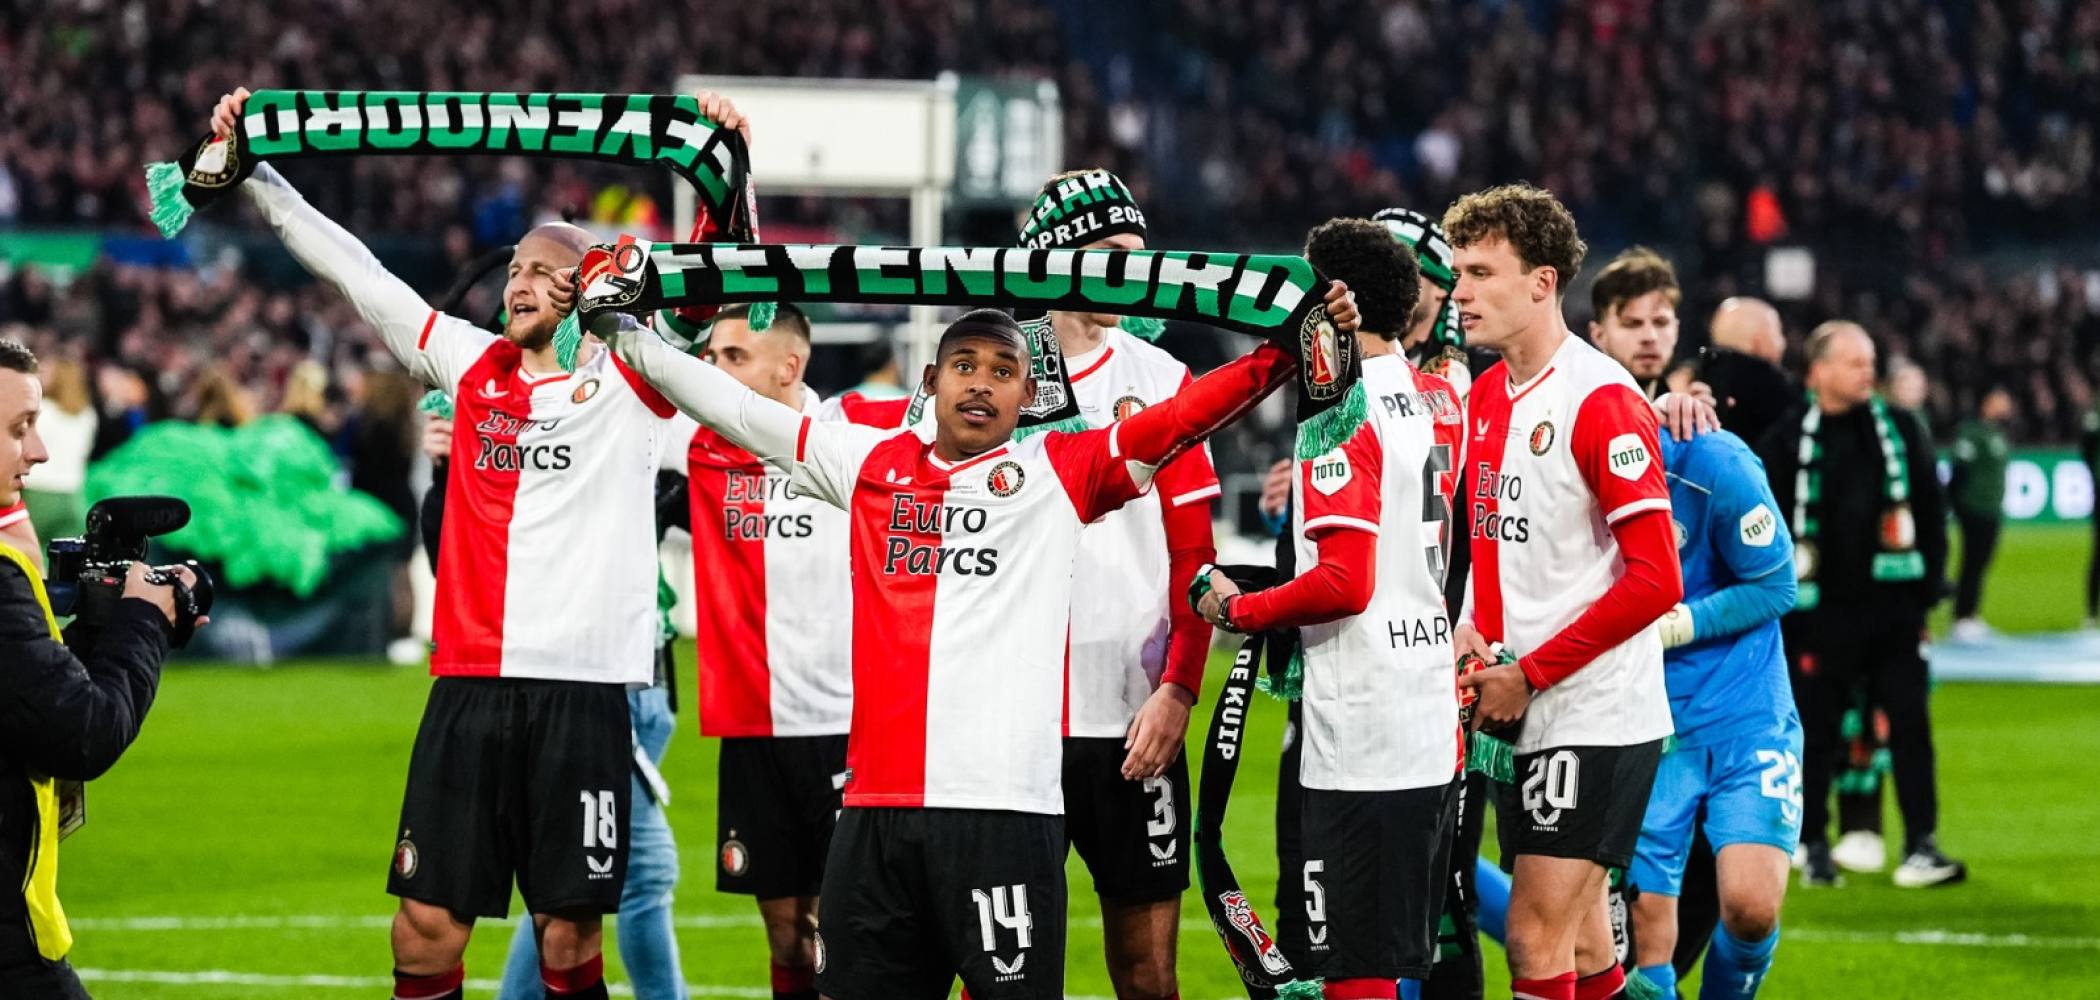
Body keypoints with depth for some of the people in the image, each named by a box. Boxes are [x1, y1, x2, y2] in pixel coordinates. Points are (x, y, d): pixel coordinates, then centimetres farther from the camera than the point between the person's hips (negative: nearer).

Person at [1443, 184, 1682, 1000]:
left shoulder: (1600, 399, -14)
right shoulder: (1483, 397, 12)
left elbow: (1654, 581, -18)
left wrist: (1529, 675, -14)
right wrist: (1471, 631, 2)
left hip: (1594, 714, -8)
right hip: (1527, 717, 8)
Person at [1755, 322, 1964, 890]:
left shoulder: (1902, 431, 7)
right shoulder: (1787, 441, -1)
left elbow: (1931, 512, 10)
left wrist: (1929, 585, 4)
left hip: (1893, 606, 2)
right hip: (1820, 613, -2)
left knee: (1910, 721, -4)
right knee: (1816, 730, 5)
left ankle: (1920, 847, -3)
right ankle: (1814, 848, 16)